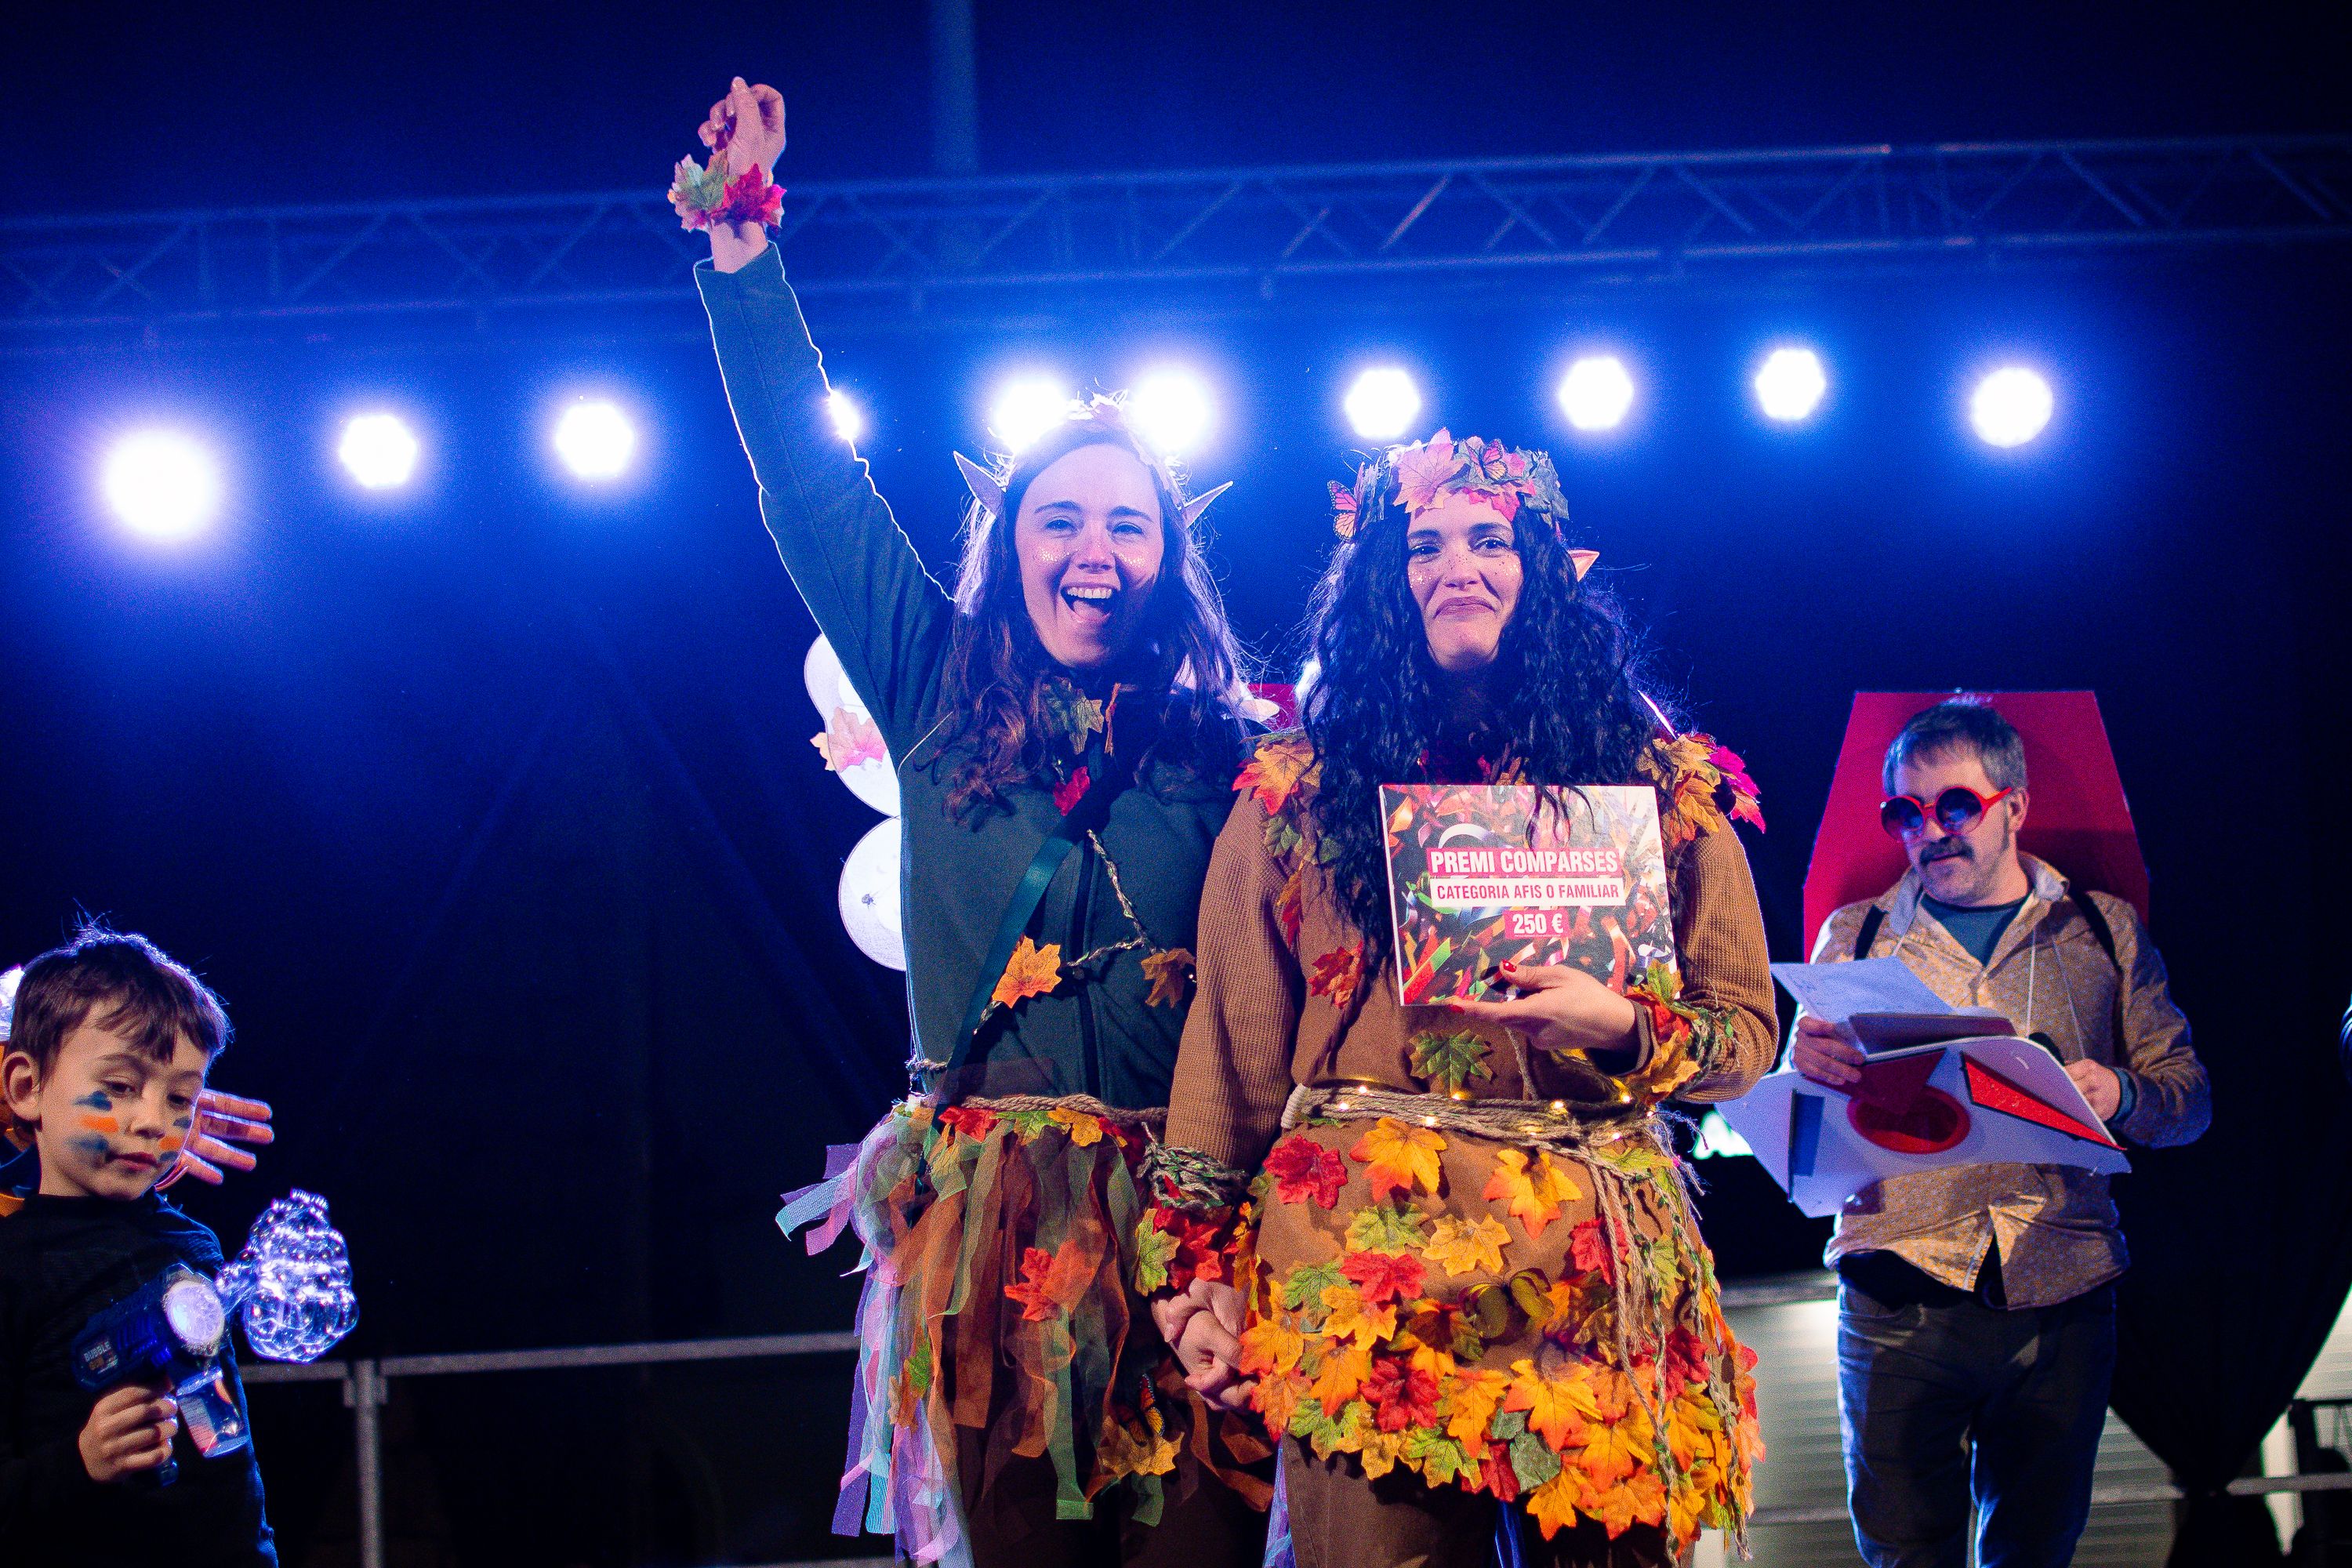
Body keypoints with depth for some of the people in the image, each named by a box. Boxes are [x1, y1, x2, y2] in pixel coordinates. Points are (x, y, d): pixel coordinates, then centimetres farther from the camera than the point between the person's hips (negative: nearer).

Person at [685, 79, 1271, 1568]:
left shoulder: (1219, 749, 6)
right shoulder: (939, 696, 11)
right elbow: (813, 487, 12)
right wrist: (743, 246, 11)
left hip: (1174, 1216, -1)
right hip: (983, 1214, 1)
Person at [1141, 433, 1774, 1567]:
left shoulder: (1664, 786, 10)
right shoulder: (1296, 796, 9)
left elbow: (1748, 1032, 8)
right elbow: (1234, 1045, 7)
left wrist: (1621, 1027, -12)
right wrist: (1203, 1268, 1)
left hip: (1600, 1263, 1)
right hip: (1364, 1252, -1)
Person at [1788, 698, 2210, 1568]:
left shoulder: (2103, 931, 13)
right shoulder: (1855, 936, 13)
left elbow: (2189, 1093, 10)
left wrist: (2120, 1095, -13)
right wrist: (1809, 1067, -15)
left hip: (2061, 1292, 1)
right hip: (1901, 1292, 0)